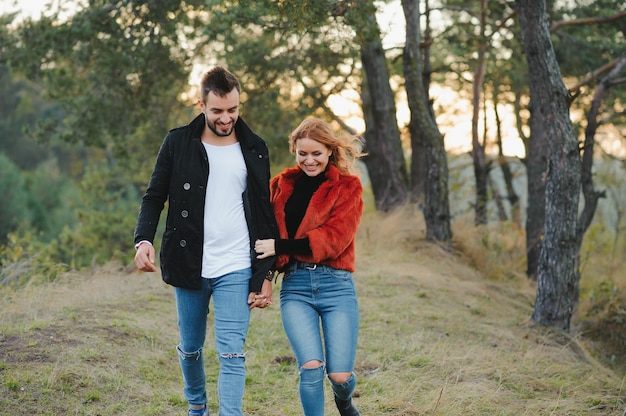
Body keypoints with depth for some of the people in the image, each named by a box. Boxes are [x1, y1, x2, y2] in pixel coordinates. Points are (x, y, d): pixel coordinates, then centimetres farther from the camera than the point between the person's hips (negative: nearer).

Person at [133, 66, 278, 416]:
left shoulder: (255, 149, 5)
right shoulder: (178, 143, 1)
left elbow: (265, 216, 7)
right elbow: (155, 197, 3)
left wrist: (266, 275, 3)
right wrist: (144, 239, -16)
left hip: (236, 270, -1)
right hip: (189, 267, 1)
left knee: (232, 354, -10)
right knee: (190, 348, 16)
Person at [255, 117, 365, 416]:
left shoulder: (347, 187, 4)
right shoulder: (281, 185, 12)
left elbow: (335, 238, -9)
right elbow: (267, 233, 12)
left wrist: (281, 246, -14)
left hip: (336, 285, -1)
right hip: (295, 285, 1)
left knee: (340, 375, -5)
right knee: (311, 367, -17)